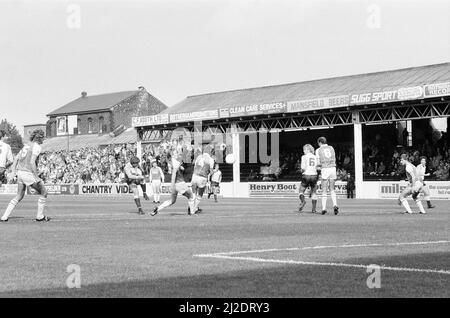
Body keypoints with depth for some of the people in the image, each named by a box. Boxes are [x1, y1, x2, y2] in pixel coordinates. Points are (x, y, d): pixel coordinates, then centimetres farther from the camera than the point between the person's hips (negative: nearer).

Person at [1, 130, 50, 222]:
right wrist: (37, 177, -21)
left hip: (20, 172, 8)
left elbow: (17, 157, 15)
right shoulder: (37, 147, -12)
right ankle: (40, 216, 12)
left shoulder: (27, 145, 15)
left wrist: (14, 168, 14)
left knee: (19, 196, 17)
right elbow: (32, 162, -22)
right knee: (43, 193, 7)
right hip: (28, 174, -8)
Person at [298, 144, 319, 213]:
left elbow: (303, 168, -10)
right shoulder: (315, 157, 7)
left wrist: (302, 171, 9)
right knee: (313, 193, 13)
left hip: (306, 176, -3)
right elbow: (317, 168, 2)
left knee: (301, 191, 12)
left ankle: (303, 201, -18)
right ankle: (314, 209, 9)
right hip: (314, 176, 3)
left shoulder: (304, 157, -3)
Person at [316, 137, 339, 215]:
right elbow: (334, 160, 15)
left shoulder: (318, 150, 3)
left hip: (325, 170, -3)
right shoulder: (331, 148, 14)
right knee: (332, 190, 11)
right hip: (333, 168, 3)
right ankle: (335, 205, -9)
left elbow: (319, 163, -1)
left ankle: (324, 208, -1)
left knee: (324, 191, 3)